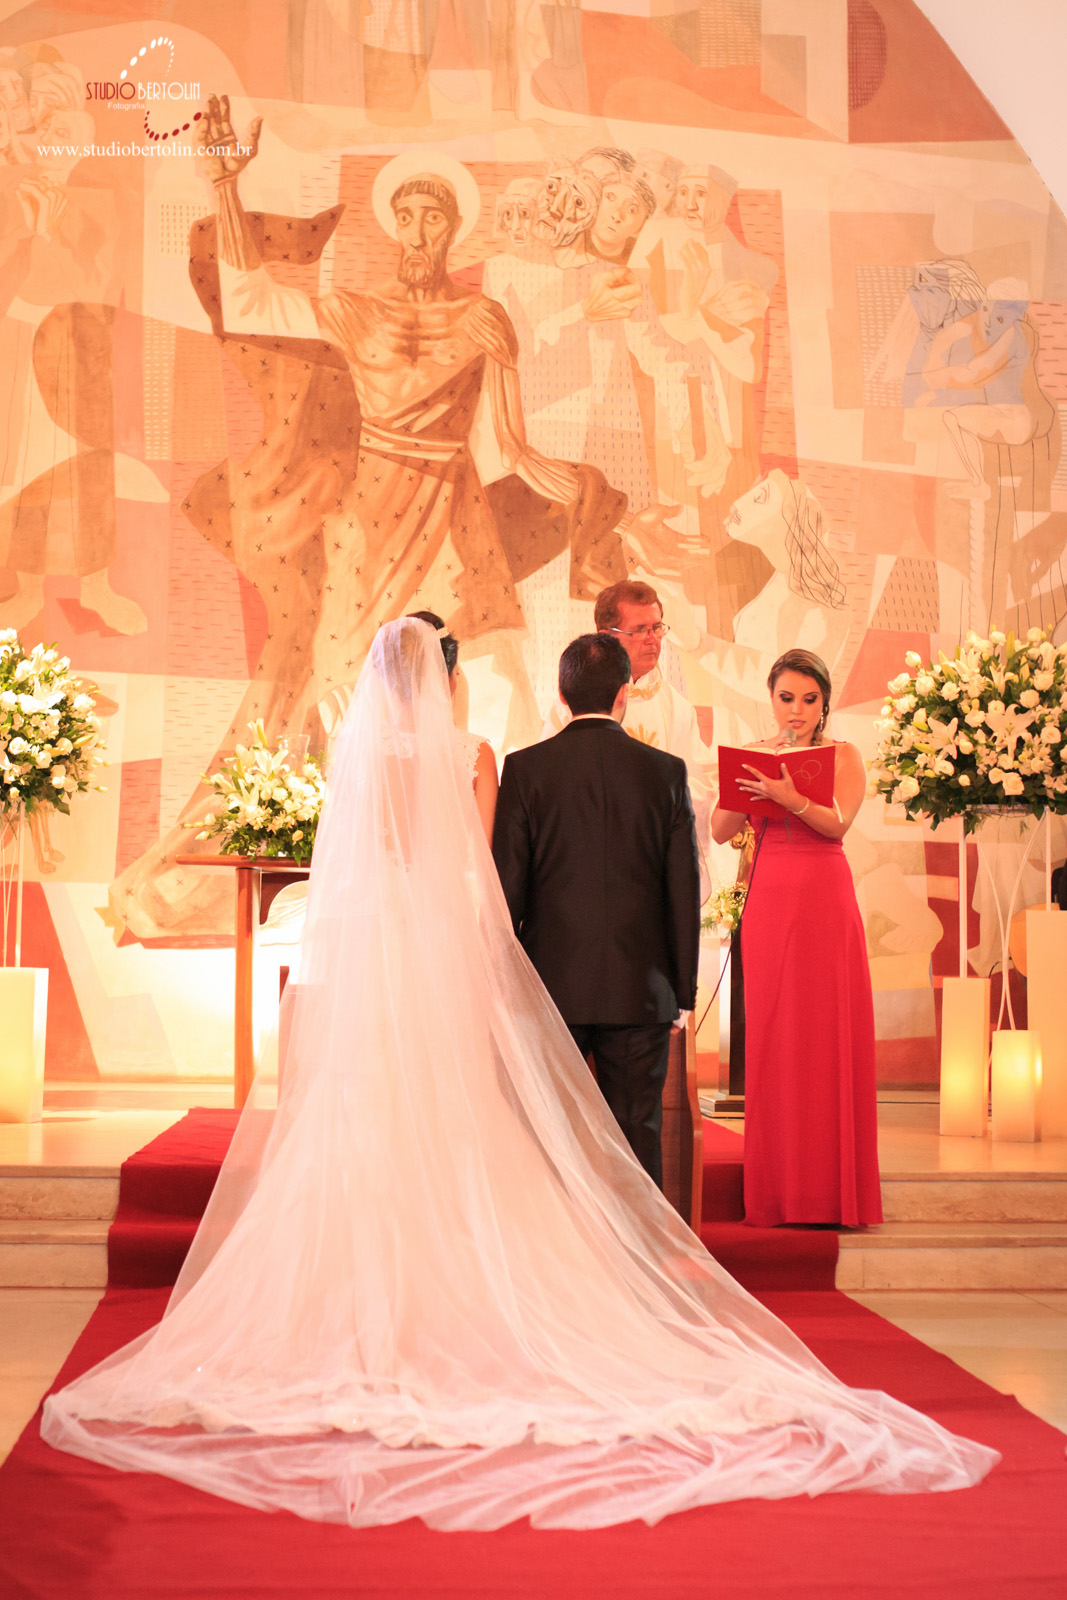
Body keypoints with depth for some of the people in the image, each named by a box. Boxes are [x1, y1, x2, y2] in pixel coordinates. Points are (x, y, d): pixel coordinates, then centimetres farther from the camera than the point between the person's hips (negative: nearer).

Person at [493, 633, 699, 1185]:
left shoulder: (525, 768, -4)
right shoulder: (666, 771, -1)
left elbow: (506, 887, -4)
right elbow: (684, 890, 1)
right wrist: (683, 990, 10)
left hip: (552, 983, 0)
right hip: (640, 989, 1)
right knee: (637, 1135, 7)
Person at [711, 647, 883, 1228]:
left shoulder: (843, 756, 5)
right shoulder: (754, 755, 11)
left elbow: (838, 822, -13)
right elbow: (720, 831, 0)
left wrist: (790, 797, -30)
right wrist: (747, 786, -15)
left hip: (824, 902, -2)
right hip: (767, 901, 2)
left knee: (828, 1039, -1)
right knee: (770, 1041, 1)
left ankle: (831, 1189, 7)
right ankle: (775, 1191, 10)